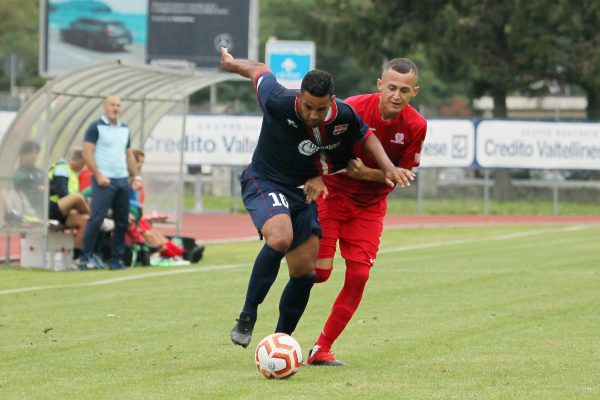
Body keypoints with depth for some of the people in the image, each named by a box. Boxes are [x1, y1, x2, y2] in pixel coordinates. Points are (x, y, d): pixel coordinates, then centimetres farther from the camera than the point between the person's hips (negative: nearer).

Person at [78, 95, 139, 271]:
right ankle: (85, 258, -8)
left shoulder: (125, 130, 17)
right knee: (96, 219, -12)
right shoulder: (96, 127, -3)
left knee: (122, 221, 5)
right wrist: (98, 176, -14)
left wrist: (135, 176, 14)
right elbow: (87, 153, -9)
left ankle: (116, 259, 12)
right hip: (104, 180, -6)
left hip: (123, 180, 7)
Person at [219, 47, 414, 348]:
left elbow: (364, 135, 8)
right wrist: (230, 63, 15)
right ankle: (247, 318, -25)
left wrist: (386, 166, -5)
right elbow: (260, 72, -5)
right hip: (264, 184, -5)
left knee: (305, 272, 3)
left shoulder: (344, 116, -15)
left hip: (304, 191, 5)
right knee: (280, 238, -34)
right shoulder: (278, 103, -25)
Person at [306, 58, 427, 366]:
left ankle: (322, 349, 3)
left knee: (359, 275, -8)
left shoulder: (416, 126, -13)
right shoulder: (353, 109, -22)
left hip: (370, 206, 3)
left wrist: (368, 173, -22)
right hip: (331, 194, -3)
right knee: (320, 269, -14)